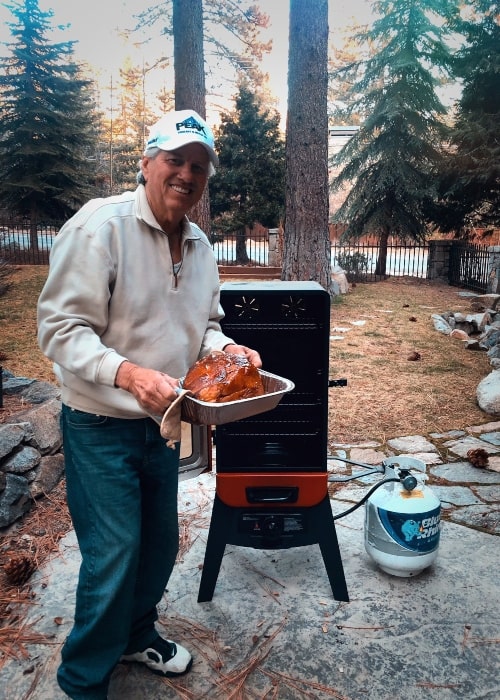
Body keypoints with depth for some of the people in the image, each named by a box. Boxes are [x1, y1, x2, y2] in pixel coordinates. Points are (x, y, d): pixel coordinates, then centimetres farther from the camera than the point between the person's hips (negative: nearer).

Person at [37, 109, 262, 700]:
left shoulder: (199, 245, 6)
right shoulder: (99, 224, -17)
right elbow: (60, 328, -20)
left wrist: (225, 349, -5)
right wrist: (128, 373, -35)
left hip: (162, 422, 7)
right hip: (101, 426, -7)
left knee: (159, 544, 19)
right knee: (113, 557, 1)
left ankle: (136, 634, 47)